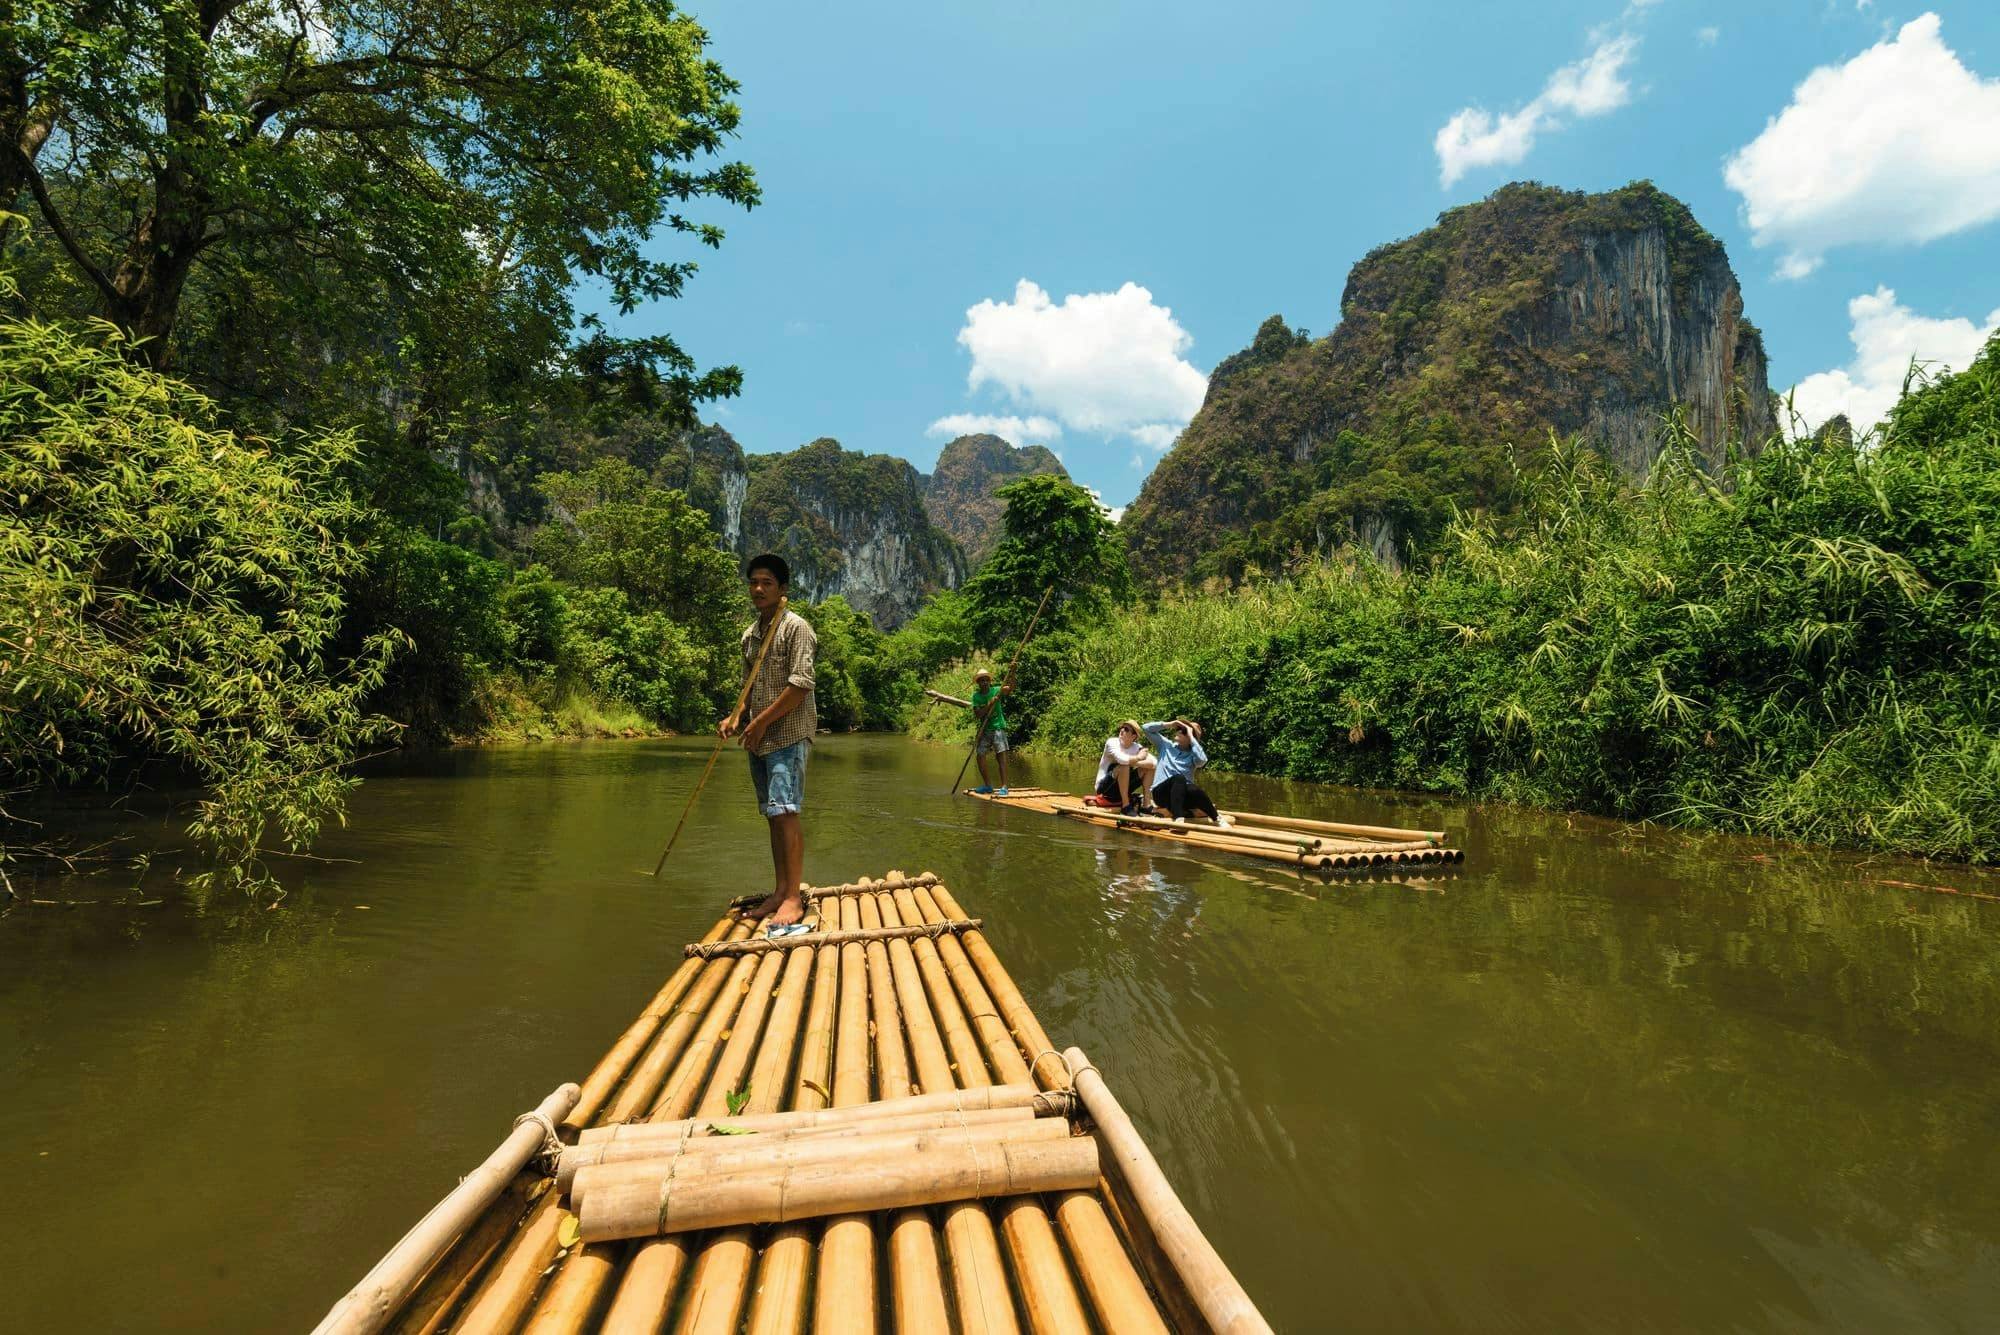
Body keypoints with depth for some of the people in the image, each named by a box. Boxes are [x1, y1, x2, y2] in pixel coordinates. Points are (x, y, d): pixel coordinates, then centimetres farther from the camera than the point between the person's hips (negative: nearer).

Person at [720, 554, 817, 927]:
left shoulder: (796, 627, -8)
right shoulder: (750, 634, 17)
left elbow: (800, 685, -15)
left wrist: (762, 721, -14)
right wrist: (737, 717, 8)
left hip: (788, 733, -8)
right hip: (759, 737, 8)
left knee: (785, 812, -12)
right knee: (773, 815, 10)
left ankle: (793, 898, -8)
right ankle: (780, 892, 16)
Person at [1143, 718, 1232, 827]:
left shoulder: (1192, 754, 6)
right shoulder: (1166, 745, 12)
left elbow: (1202, 760, -19)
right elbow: (1147, 728, 9)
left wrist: (1191, 737, -12)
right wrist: (1168, 724, 1)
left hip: (1183, 794, 0)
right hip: (1161, 792, 0)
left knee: (1193, 790, -36)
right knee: (1178, 778, -34)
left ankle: (1218, 818, -20)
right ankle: (1178, 819, -50)